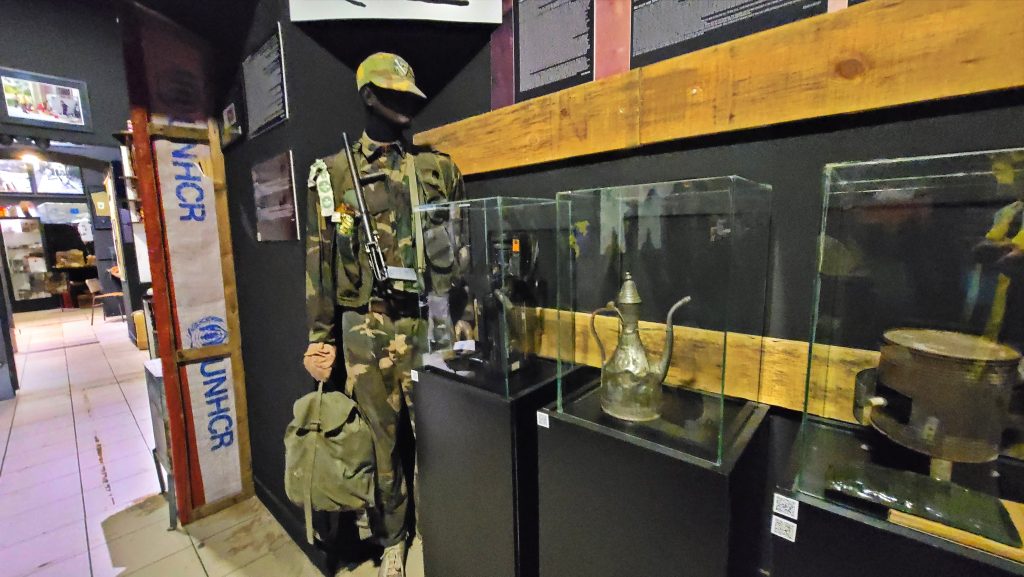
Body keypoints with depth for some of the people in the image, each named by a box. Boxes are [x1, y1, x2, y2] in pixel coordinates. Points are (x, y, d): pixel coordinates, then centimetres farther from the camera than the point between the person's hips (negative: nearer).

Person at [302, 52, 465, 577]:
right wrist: (320, 337, 2)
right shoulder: (332, 173, 7)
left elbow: (462, 245, 8)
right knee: (380, 437, 12)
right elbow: (319, 259, 6)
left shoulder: (438, 168, 8)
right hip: (365, 329, 0)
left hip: (428, 322, 0)